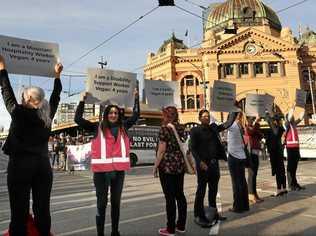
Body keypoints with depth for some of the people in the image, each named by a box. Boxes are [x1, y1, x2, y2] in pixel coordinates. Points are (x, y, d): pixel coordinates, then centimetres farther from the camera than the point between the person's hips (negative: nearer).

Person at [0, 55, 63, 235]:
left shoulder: (19, 113, -5)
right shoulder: (48, 115, 4)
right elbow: (56, 97, 18)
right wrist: (57, 76, 29)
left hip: (20, 165, -3)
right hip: (43, 165, 4)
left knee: (20, 211, 1)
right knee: (43, 209, 9)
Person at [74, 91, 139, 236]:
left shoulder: (123, 127, 10)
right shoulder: (98, 128, 3)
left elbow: (136, 115, 18)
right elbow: (78, 119, 1)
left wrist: (136, 98, 18)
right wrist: (83, 100, 0)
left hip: (119, 170, 3)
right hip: (102, 170, -3)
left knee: (116, 202, 15)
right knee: (101, 203, 5)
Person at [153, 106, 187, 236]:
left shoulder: (165, 128, -11)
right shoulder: (181, 128, 9)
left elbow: (162, 150, -14)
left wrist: (155, 166, -7)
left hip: (167, 165, -7)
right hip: (180, 165, 7)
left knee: (170, 197, 0)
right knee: (180, 194, 13)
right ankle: (181, 225, 23)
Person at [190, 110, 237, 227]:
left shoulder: (213, 128, 10)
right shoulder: (195, 130, -6)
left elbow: (228, 124, 8)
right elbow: (193, 149, -11)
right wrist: (200, 162, -19)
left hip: (214, 163, 6)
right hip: (203, 164, -6)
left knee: (214, 189, 16)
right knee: (201, 190, 1)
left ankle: (213, 212, 31)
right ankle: (198, 216, 12)